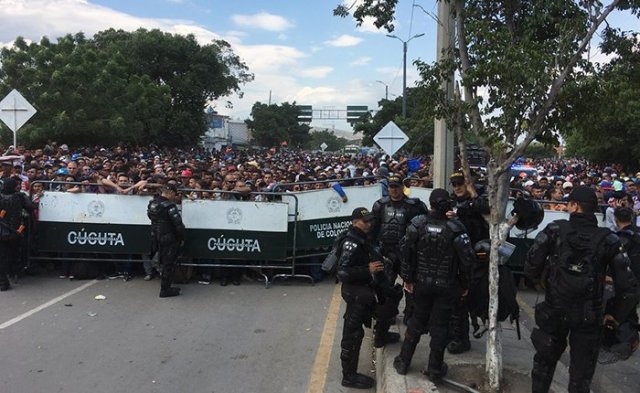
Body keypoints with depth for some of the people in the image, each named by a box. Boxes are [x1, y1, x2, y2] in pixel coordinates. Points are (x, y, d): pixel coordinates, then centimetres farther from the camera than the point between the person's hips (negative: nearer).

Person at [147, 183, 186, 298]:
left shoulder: (152, 203, 4)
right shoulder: (169, 206, -22)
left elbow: (150, 216, 15)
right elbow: (178, 224, -22)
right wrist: (181, 238, -8)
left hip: (156, 237, 8)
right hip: (169, 239, -8)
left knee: (164, 262, 21)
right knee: (168, 264, 3)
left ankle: (165, 287, 33)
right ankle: (165, 290, 11)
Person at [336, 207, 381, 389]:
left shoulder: (361, 239, 10)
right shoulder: (351, 243, -21)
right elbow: (342, 272, -27)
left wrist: (375, 264, 9)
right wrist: (368, 270, -29)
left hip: (363, 290, 9)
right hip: (355, 292, -9)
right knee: (352, 334, -2)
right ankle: (349, 376, 6)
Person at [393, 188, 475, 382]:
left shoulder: (417, 224, -10)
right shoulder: (455, 228, -15)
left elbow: (406, 252, -6)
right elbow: (467, 259, -14)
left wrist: (407, 278, 5)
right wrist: (465, 284, 0)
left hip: (422, 283, 2)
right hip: (446, 286, -2)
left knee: (417, 321, 18)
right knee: (440, 326, 9)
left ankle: (403, 362, 25)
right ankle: (435, 369, 19)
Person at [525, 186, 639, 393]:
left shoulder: (555, 229, -10)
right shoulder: (609, 240, -7)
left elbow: (532, 261, -12)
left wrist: (537, 280, 10)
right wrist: (616, 314, 5)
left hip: (554, 309, 0)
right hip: (589, 315, 0)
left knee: (545, 359, 23)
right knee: (582, 369, 16)